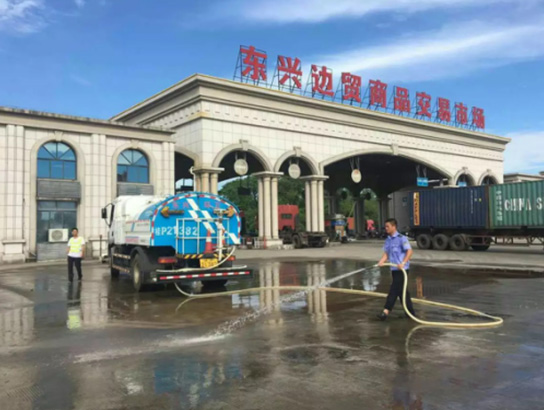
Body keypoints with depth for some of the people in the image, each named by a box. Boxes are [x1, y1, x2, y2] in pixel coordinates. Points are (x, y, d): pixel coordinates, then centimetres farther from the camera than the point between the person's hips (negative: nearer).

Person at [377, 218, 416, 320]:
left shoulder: (401, 238, -10)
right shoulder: (388, 240, 12)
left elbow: (410, 251, -17)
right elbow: (386, 254, 11)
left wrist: (403, 263, -28)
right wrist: (381, 262, -8)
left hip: (402, 269, -8)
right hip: (394, 269, 8)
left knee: (394, 290, -11)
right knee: (401, 290, 13)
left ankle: (386, 311, -13)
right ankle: (411, 312, 25)